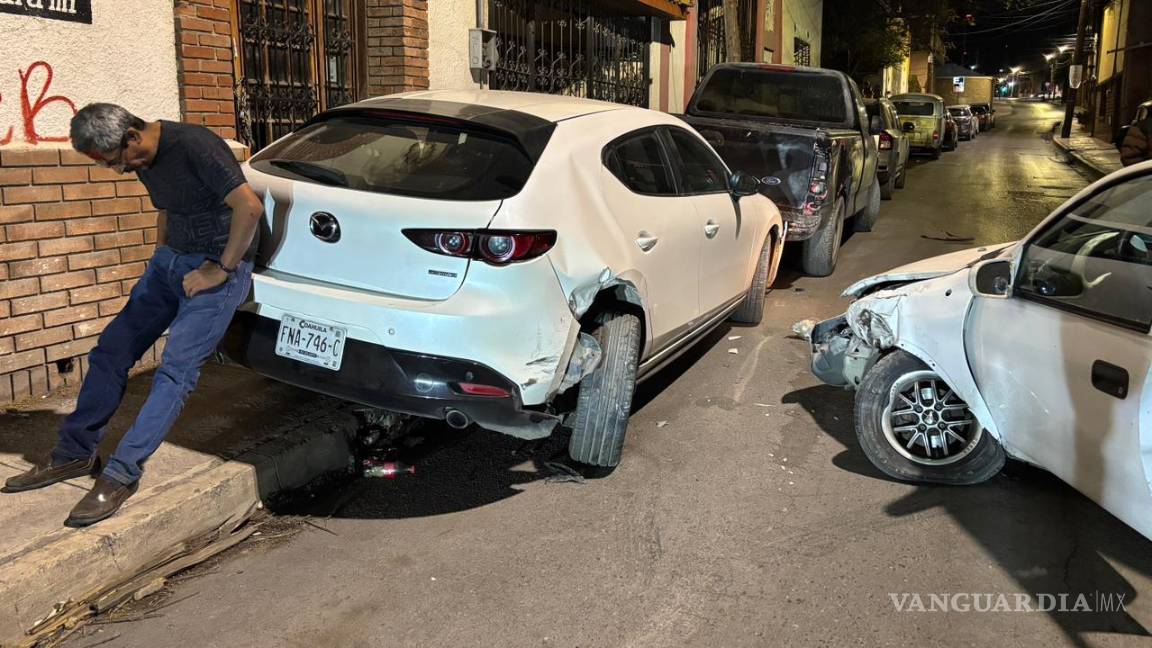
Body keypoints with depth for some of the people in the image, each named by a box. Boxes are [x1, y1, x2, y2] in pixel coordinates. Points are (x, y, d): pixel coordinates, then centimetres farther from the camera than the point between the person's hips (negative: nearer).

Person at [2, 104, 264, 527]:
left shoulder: (193, 146, -21)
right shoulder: (143, 161, 6)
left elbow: (250, 207, -27)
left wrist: (220, 270, -20)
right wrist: (160, 260, 15)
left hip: (217, 268, -9)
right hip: (171, 259, 9)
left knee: (176, 370, -13)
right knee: (111, 350, 7)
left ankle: (122, 474, -7)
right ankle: (74, 453, 19)